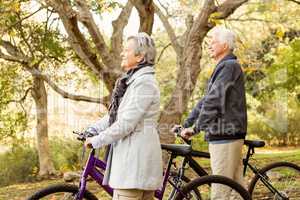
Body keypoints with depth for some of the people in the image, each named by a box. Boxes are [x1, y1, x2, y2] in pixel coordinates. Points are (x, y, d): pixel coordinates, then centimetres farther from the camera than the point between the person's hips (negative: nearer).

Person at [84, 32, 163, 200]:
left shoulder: (144, 82, -14)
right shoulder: (133, 81, 18)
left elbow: (125, 124, -19)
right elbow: (114, 115, 18)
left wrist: (96, 141, -11)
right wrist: (91, 130, 7)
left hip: (136, 158, -10)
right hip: (130, 154, 10)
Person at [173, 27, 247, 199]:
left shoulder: (229, 66, -12)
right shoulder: (223, 68, 21)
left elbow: (213, 100, -19)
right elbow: (206, 101, 22)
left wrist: (196, 127, -14)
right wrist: (185, 124, 17)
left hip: (225, 136, -10)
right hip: (227, 135, 10)